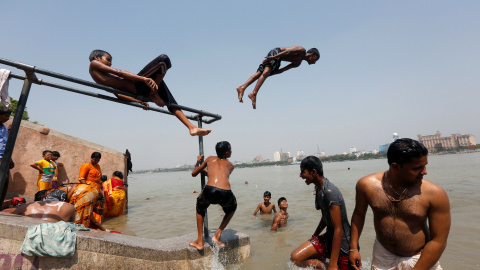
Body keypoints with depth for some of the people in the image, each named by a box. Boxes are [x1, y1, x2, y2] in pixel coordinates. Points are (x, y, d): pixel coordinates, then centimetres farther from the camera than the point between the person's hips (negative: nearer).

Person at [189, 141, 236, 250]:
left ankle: (200, 242, 35)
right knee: (232, 209, 37)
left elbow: (194, 174, 33)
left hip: (210, 191, 0)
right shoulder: (230, 165, 26)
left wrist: (198, 162, 51)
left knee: (200, 208, 35)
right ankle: (217, 235, 28)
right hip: (226, 194, 1)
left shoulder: (210, 159, 25)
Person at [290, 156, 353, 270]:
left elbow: (338, 230, -26)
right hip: (329, 237, 8)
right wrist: (313, 237, 26)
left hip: (343, 242, -7)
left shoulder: (330, 192, -26)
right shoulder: (319, 189, 2)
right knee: (296, 257, -4)